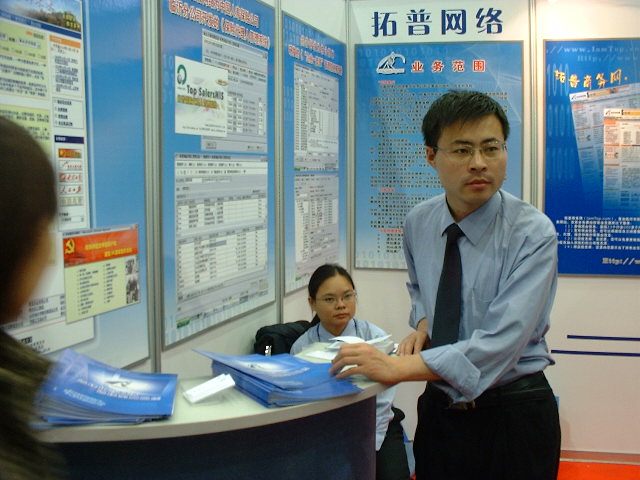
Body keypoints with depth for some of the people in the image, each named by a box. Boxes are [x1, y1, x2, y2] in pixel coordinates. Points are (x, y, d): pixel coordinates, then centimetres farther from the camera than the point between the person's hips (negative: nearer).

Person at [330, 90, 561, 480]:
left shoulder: (533, 235, -19)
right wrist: (423, 324, -3)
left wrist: (398, 367, -33)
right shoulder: (418, 223, -2)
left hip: (513, 417, -4)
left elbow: (500, 341, -28)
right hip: (439, 407, 4)